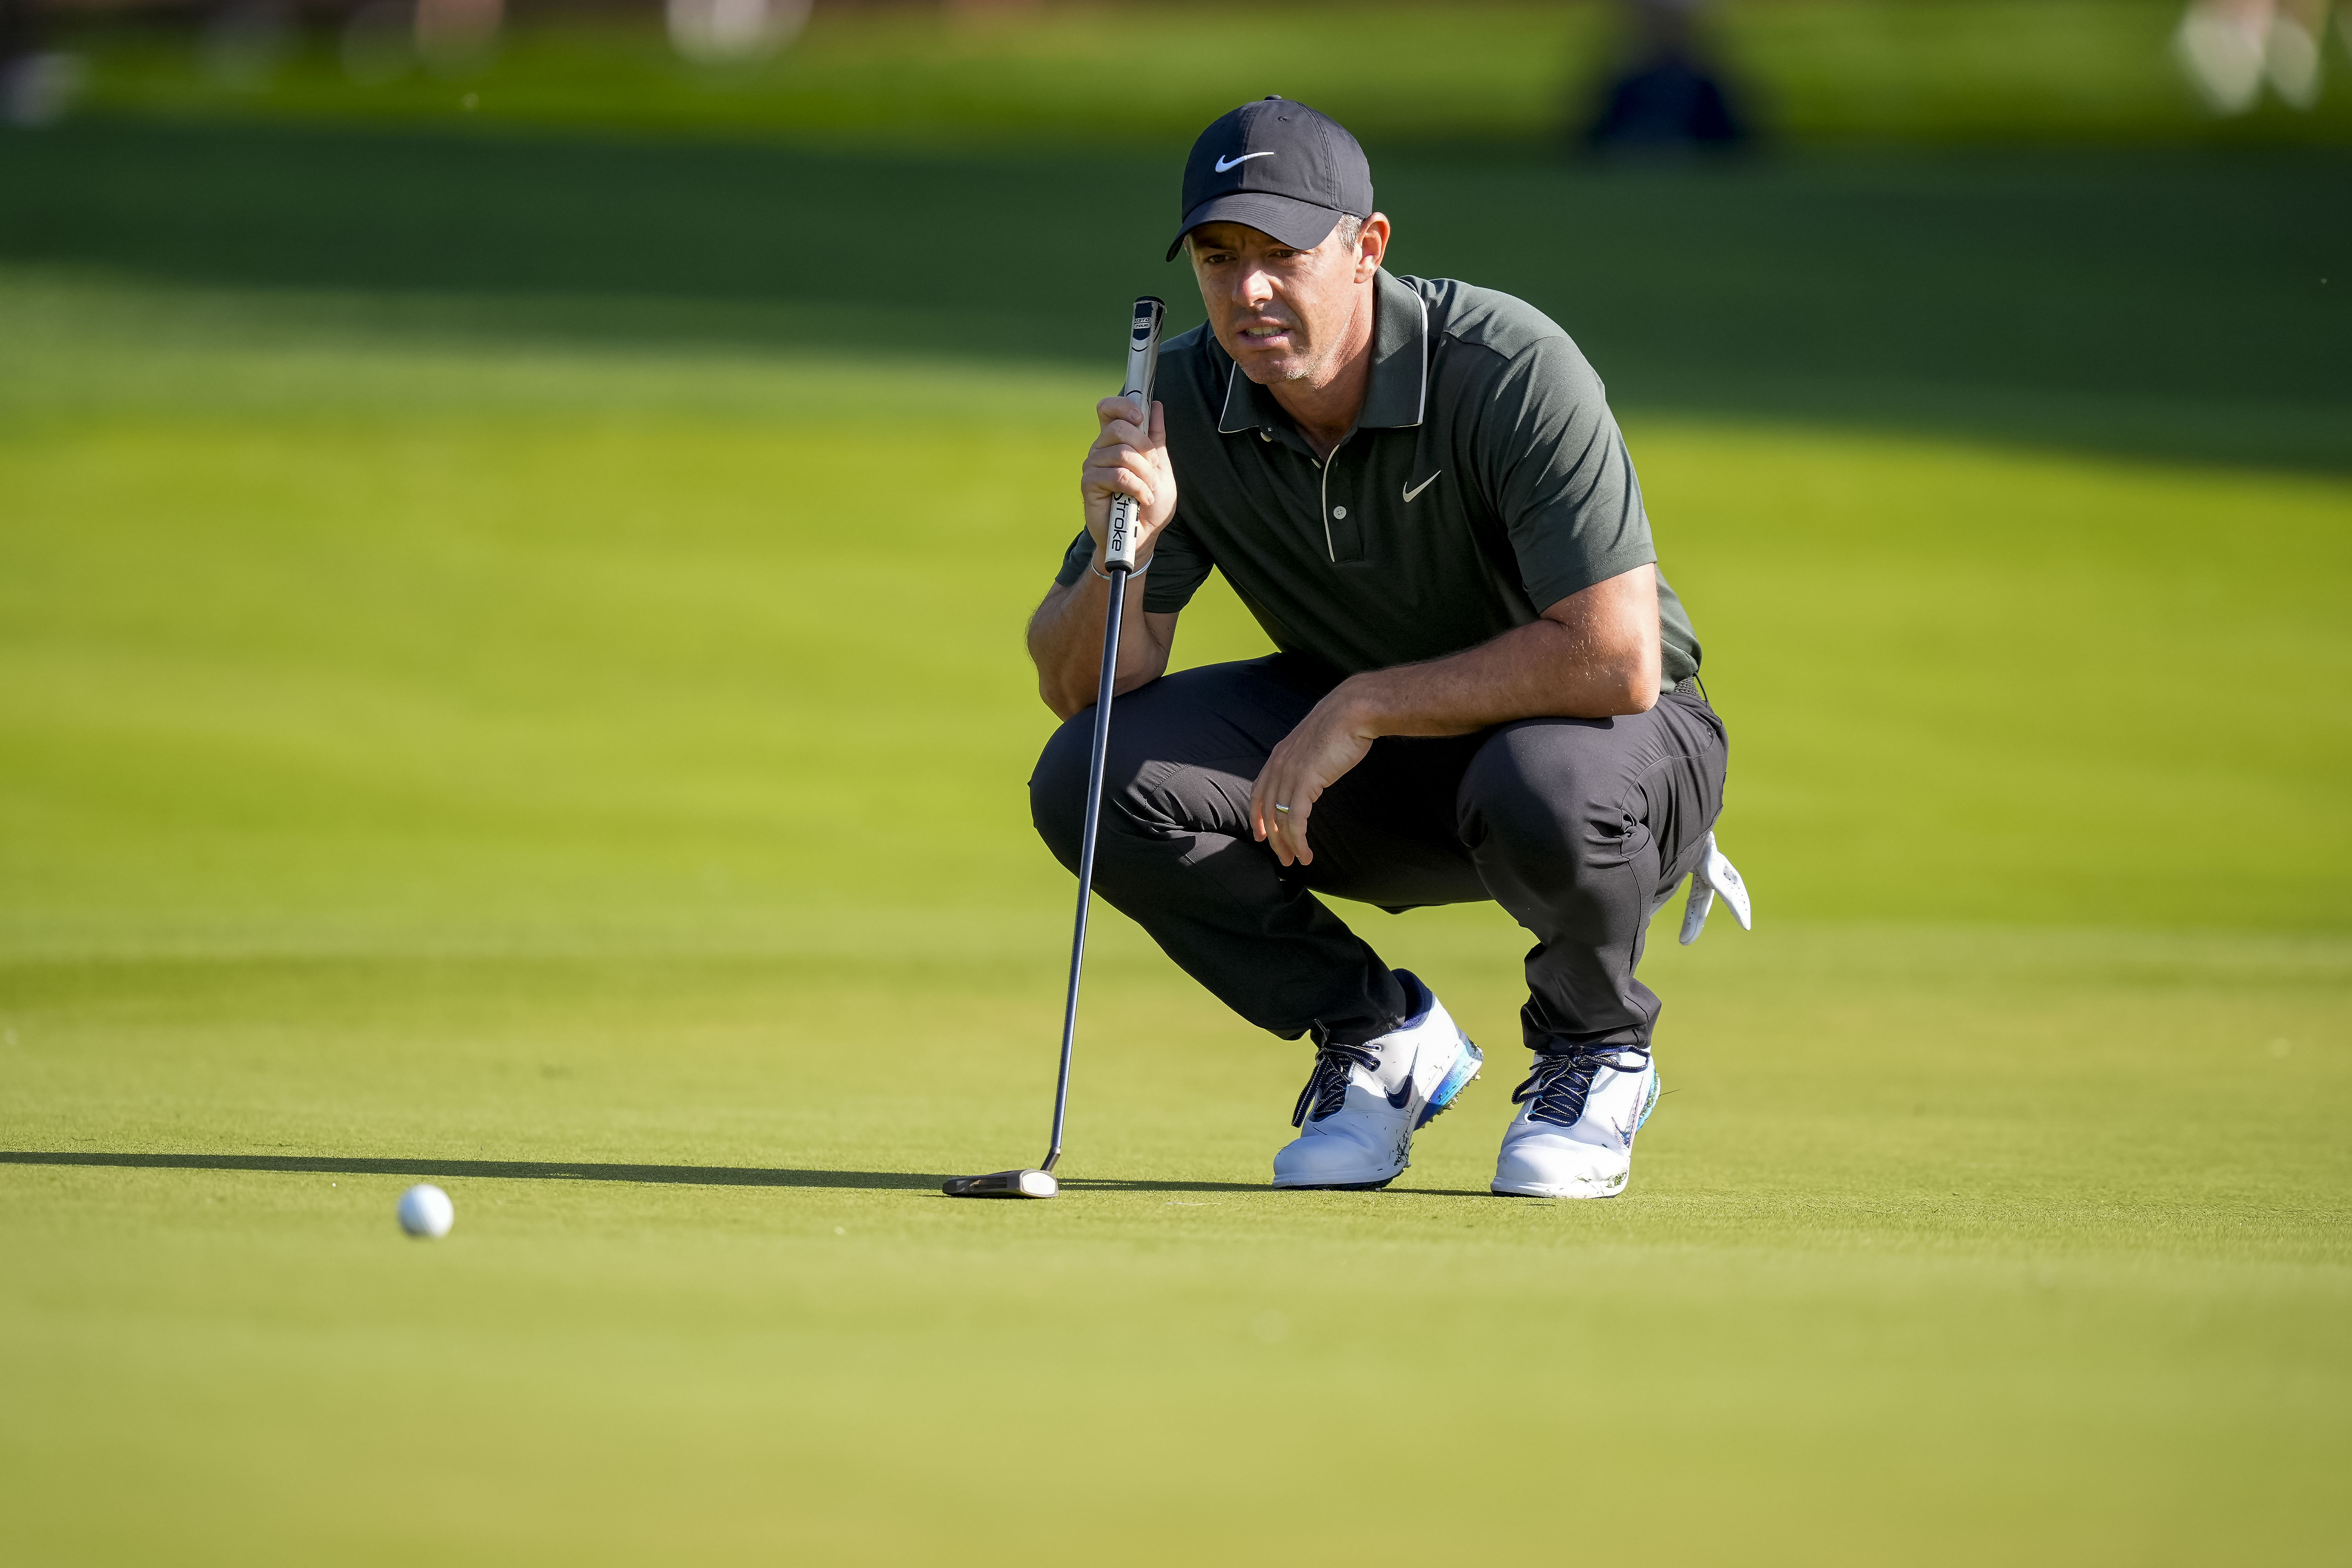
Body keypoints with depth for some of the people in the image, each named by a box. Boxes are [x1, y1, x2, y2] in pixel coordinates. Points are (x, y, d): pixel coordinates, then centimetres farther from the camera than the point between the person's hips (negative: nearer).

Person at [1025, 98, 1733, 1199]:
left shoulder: (1512, 372, -28)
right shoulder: (1180, 404, -13)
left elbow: (1617, 660, -33)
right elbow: (1077, 687, -11)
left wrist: (1365, 706, -31)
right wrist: (1122, 554, -32)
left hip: (1621, 743, -5)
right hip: (1365, 749, 5)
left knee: (1543, 789, -41)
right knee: (1093, 777, -18)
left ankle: (1595, 1049, -5)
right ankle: (1380, 1039, 3)